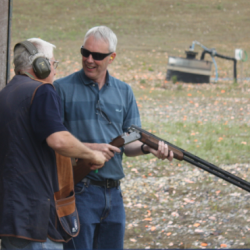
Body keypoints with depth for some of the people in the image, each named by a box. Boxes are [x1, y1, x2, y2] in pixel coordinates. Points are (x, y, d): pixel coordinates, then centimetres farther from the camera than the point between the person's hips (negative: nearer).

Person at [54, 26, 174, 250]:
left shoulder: (124, 92, 12)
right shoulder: (62, 89, -3)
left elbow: (129, 145, 10)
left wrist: (147, 147, -12)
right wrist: (89, 148, -17)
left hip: (113, 193, 5)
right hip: (78, 191, -5)